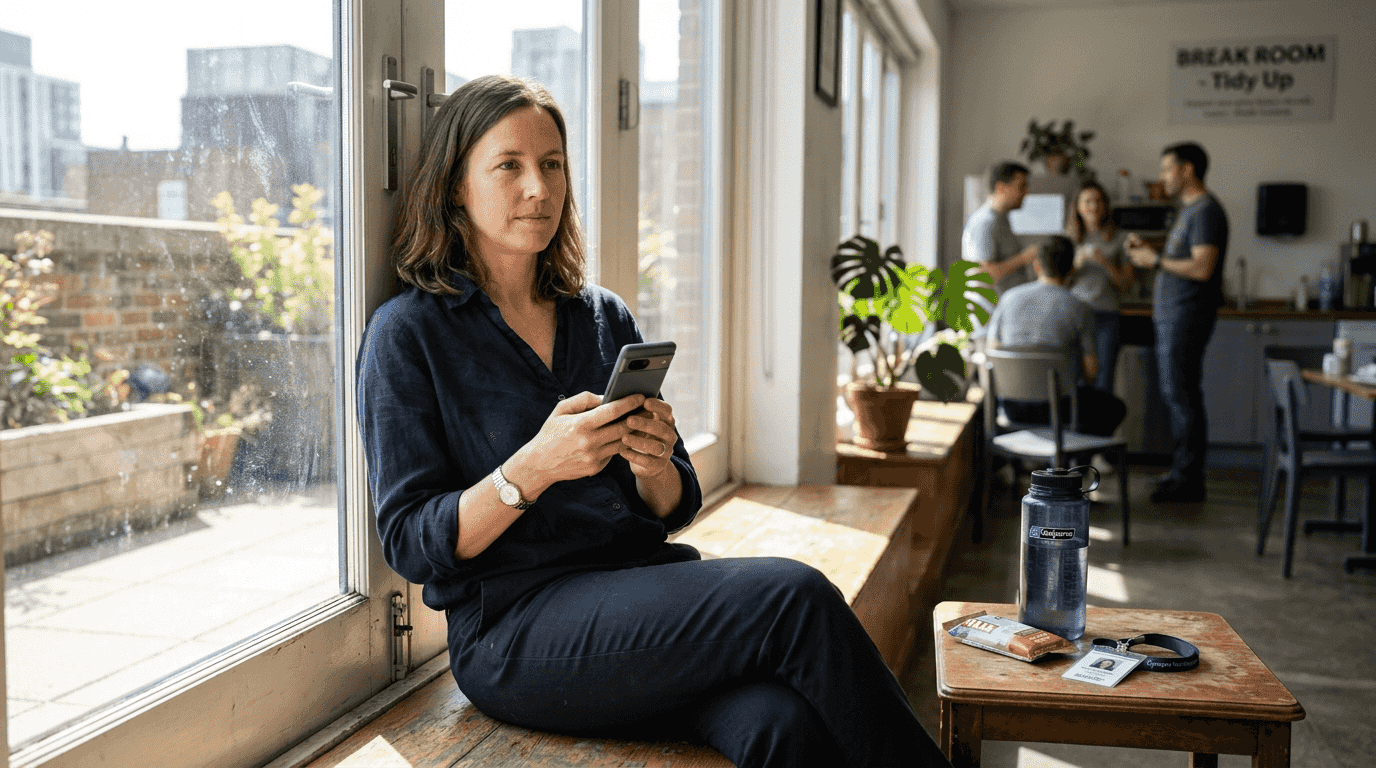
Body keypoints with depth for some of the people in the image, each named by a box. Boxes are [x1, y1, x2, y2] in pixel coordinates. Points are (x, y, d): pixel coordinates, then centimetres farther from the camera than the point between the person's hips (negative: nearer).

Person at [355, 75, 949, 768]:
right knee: (795, 597, -25)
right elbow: (410, 544, -6)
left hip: (645, 586, 4)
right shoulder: (407, 333, 1)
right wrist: (533, 468, -21)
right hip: (513, 630, -4)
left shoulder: (604, 317, 15)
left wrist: (652, 464, -8)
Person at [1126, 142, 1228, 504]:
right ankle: (1183, 470, 21)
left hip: (1187, 318, -10)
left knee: (1181, 396, -8)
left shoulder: (1206, 211, -13)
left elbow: (1202, 268, -23)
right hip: (1171, 316, 10)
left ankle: (1189, 480, -3)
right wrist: (1147, 251, 11)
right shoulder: (1189, 210, 18)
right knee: (1175, 395, 13)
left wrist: (1156, 261, -14)